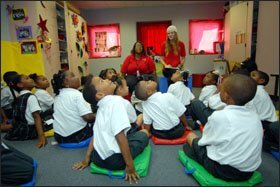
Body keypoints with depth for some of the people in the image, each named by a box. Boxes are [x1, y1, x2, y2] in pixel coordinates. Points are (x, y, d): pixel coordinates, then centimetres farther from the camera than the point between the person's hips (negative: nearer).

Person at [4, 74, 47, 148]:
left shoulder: (18, 99, 12)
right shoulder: (31, 97, -12)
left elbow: (14, 119, 19)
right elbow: (36, 117, -23)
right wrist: (41, 136, -30)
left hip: (15, 132, 9)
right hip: (28, 132, -9)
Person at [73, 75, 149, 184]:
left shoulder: (101, 107, 9)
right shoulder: (116, 101, -16)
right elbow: (120, 136, -22)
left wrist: (86, 159, 23)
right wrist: (130, 166, -15)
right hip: (115, 159, -8)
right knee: (143, 133, 13)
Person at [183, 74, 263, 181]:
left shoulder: (219, 116, -19)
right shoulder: (254, 116, -2)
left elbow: (203, 141, -6)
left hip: (223, 171, -5)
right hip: (249, 171, 6)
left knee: (191, 136, 9)